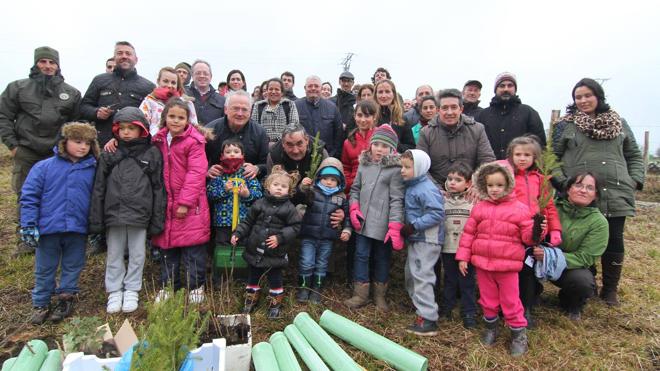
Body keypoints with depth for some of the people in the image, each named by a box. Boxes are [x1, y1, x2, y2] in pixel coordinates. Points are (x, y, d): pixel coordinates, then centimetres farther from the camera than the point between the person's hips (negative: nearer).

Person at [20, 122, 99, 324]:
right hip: (49, 228, -1)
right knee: (45, 269, 13)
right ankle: (40, 304, 28)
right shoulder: (44, 167, -3)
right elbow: (29, 196, -3)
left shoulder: (92, 169, 2)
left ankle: (66, 298, 30)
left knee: (72, 267, 13)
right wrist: (29, 225, -8)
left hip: (78, 230, 1)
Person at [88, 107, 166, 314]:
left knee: (137, 255, 9)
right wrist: (96, 220, -1)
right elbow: (98, 189, 4)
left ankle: (131, 291, 24)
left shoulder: (152, 154, 0)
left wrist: (157, 221, -4)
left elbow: (158, 189, -1)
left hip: (139, 216, -1)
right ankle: (115, 292, 26)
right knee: (114, 256, 12)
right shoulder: (109, 154, 4)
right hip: (113, 214, 2)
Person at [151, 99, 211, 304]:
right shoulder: (159, 140, 9)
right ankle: (168, 285, 28)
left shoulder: (194, 141, -10)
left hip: (190, 205, -6)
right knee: (166, 246, 14)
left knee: (193, 249, 2)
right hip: (165, 202, 6)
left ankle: (196, 287, 16)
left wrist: (185, 202, -18)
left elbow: (196, 173, -16)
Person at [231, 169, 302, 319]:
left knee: (275, 279, 11)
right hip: (255, 250, 3)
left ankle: (275, 304, 29)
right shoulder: (259, 204, -1)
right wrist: (238, 233, -4)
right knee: (253, 277, 18)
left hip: (275, 253, -3)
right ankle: (251, 300, 38)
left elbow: (295, 227, -9)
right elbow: (248, 221, 7)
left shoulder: (289, 208, -8)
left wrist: (280, 237, -20)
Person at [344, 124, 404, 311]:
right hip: (363, 221, 4)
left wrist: (395, 227, -18)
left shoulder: (395, 169, -9)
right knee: (361, 256, 8)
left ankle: (380, 295, 28)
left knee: (382, 258, 11)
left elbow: (396, 200, -13)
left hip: (383, 224, -4)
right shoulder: (364, 164, 7)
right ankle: (360, 294, 21)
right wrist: (354, 209, 1)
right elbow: (355, 189, 16)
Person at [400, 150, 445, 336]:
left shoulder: (426, 189, -20)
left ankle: (428, 320, 0)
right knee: (411, 273, 19)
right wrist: (408, 228, 7)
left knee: (421, 276, -8)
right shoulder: (411, 186, 10)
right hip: (416, 239, 10)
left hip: (427, 240, -10)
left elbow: (437, 214, -26)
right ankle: (419, 305, 36)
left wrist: (414, 226, -24)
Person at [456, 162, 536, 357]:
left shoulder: (519, 209, -5)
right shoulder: (479, 208, 2)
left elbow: (527, 236, -3)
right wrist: (463, 257, 3)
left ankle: (518, 333, 25)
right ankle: (491, 327, 38)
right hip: (482, 263, 3)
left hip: (507, 265, -3)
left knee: (510, 302, 6)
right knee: (488, 300, 17)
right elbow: (468, 233, 5)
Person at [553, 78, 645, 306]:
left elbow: (634, 156, 18)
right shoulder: (566, 125, 6)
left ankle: (610, 289, 22)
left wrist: (635, 180, 5)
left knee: (614, 241, 6)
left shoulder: (618, 123, 14)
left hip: (616, 195, 3)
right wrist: (562, 182, -9)